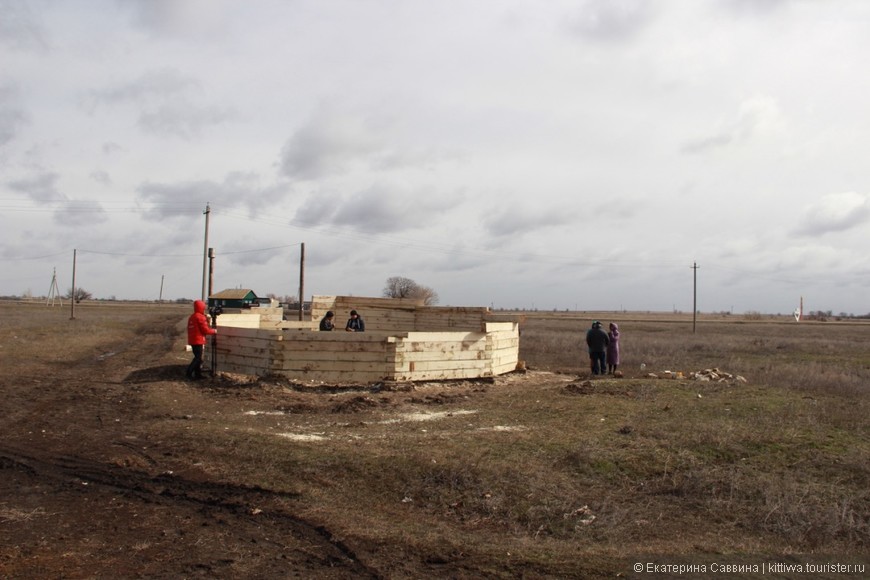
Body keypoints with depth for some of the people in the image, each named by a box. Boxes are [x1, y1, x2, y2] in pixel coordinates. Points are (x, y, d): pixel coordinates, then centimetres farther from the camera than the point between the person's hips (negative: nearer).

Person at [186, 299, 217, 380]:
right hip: (198, 340, -9)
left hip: (192, 340, 9)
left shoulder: (192, 317, 15)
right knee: (198, 358, -6)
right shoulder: (200, 317, -13)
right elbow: (205, 330, -14)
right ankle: (189, 373, -12)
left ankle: (198, 374, 15)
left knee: (198, 357, 13)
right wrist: (214, 331, 1)